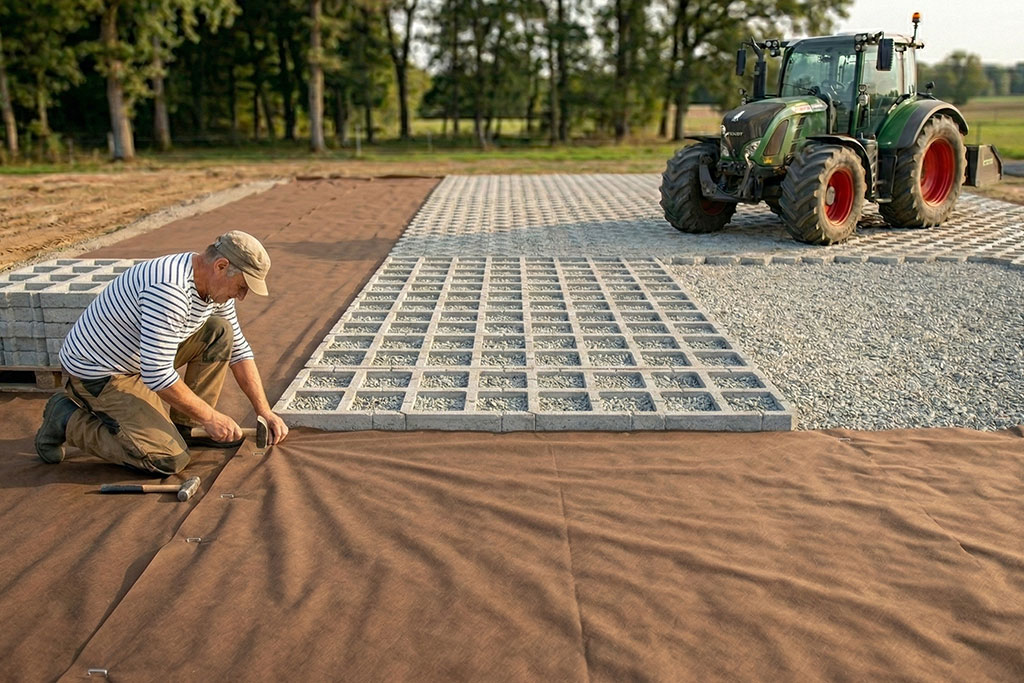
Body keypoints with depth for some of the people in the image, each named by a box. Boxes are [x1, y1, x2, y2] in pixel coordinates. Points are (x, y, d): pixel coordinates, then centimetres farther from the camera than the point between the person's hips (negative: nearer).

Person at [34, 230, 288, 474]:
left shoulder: (216, 286, -2)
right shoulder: (170, 290, -32)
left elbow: (239, 350, 8)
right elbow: (157, 374, -32)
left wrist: (265, 411, 3)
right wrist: (209, 417, -21)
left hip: (142, 356, 9)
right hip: (97, 371, -9)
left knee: (220, 332, -3)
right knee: (171, 460, -16)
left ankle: (186, 426, 6)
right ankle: (68, 419, 0)